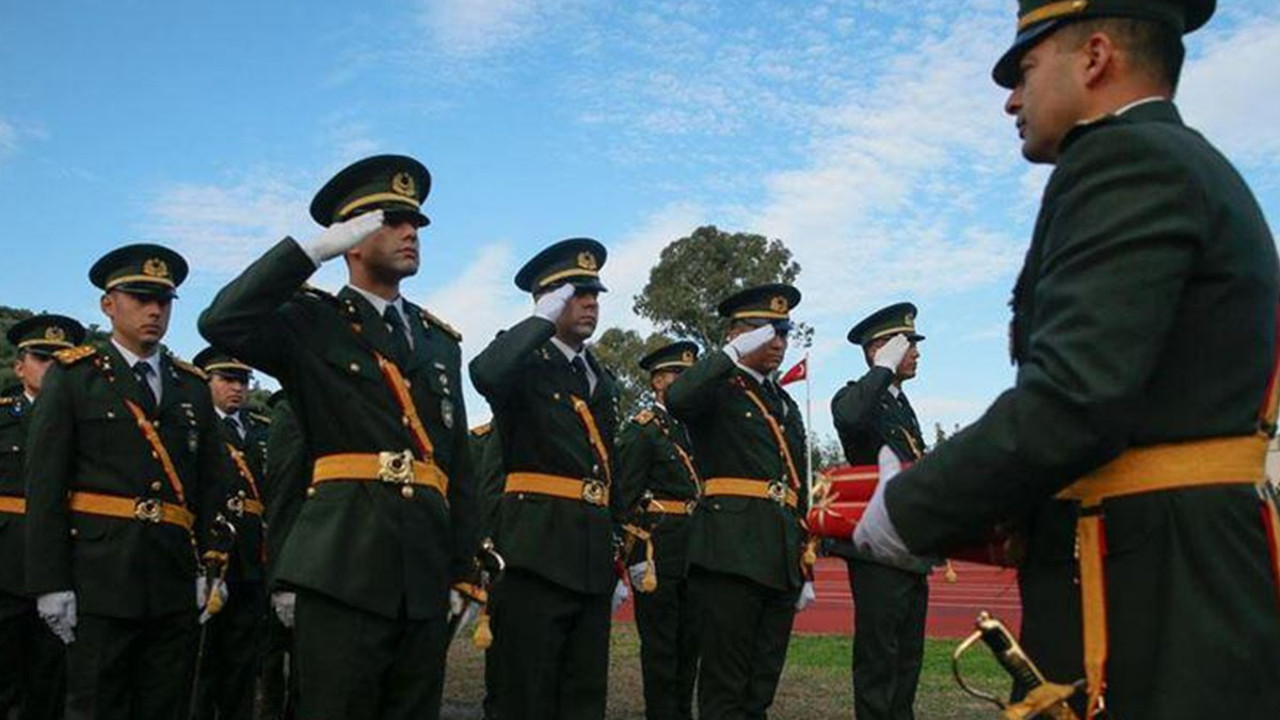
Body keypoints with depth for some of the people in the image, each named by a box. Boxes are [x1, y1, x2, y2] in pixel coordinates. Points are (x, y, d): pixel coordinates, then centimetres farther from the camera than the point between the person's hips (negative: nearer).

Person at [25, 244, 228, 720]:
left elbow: (212, 483, 12)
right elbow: (44, 485, -3)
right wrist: (50, 583, -9)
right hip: (100, 577, -3)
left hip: (177, 583, 4)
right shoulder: (72, 376, 4)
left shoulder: (192, 386, 14)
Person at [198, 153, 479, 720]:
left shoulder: (441, 340, 18)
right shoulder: (314, 321, 5)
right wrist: (316, 247, -12)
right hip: (343, 566, -5)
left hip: (425, 575, 5)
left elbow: (459, 465, 15)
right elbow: (223, 323, -16)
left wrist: (463, 570, 11)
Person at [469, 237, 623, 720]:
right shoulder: (525, 361, -2)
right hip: (536, 550, -7)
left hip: (593, 554, 7)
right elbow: (485, 374, -28)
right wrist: (544, 318, -16)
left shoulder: (604, 381, 19)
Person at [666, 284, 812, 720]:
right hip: (730, 552, -7)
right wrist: (735, 353, -19)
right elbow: (677, 399, -25)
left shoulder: (787, 405, 22)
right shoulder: (717, 390, 2)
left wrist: (805, 570, 19)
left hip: (781, 558, 7)